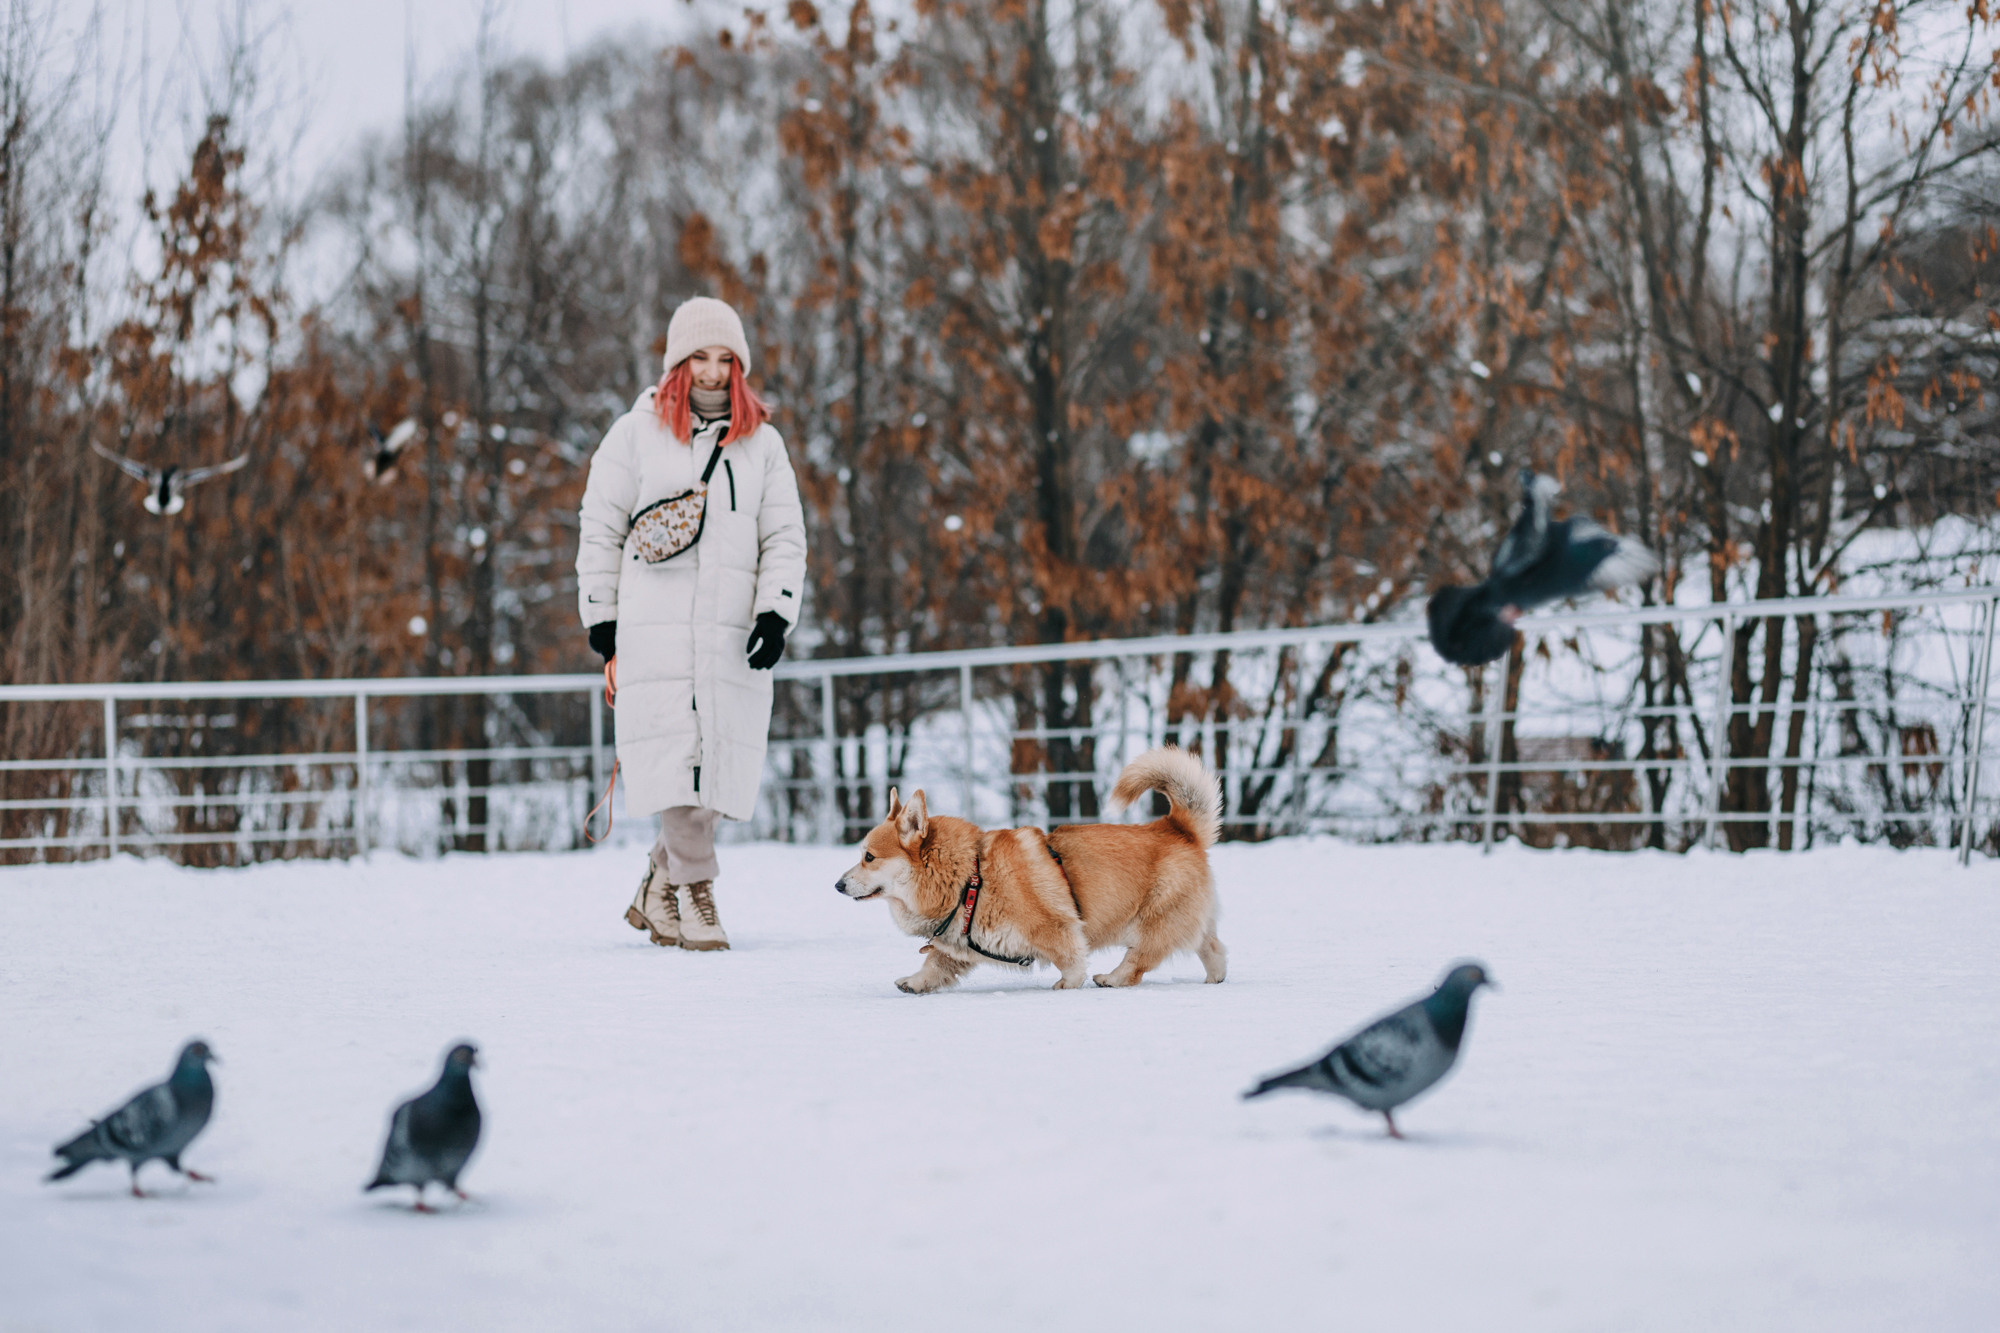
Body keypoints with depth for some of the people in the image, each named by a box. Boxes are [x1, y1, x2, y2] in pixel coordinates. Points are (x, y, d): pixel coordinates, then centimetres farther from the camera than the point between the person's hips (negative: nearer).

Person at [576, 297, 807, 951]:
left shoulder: (762, 443, 13)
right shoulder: (636, 433, 6)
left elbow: (785, 539, 13)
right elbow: (599, 529, 8)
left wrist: (776, 614, -2)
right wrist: (601, 623, 3)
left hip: (733, 637, 2)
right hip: (652, 629, -2)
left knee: (720, 770, -1)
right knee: (677, 766, -11)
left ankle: (656, 893, 17)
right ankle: (699, 899, -3)